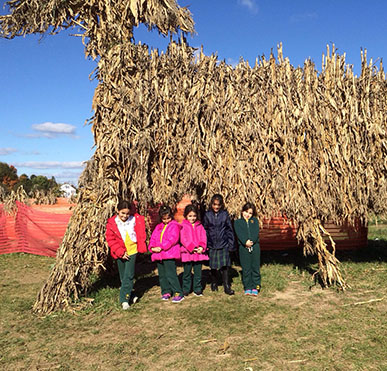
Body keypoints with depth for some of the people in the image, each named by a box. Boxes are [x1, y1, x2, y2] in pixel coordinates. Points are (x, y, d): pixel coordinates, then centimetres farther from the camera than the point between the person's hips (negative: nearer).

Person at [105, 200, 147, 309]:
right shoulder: (111, 224, -6)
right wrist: (120, 252, -10)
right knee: (123, 277, 11)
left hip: (132, 251, -1)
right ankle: (130, 295, 28)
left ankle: (124, 299, -1)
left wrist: (141, 247, 1)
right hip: (120, 254, 1)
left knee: (128, 276, -7)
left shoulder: (136, 220, -6)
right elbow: (111, 240, -4)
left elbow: (141, 234, 8)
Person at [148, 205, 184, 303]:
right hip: (159, 255, 7)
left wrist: (161, 247, -19)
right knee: (162, 275, 12)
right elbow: (153, 238, 13)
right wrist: (152, 247, -7)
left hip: (170, 255, -7)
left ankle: (178, 293, -4)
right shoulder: (158, 227, 19)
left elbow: (172, 239, -14)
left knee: (170, 274, -11)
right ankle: (166, 292, 24)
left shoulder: (174, 226, -2)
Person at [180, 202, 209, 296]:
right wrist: (192, 248, -18)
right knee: (187, 272, 8)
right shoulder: (183, 226, -1)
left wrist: (202, 247, -13)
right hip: (187, 253, -3)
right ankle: (185, 290, 19)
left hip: (199, 252, 3)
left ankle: (197, 289, 19)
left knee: (198, 272, 9)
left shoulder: (199, 226, 10)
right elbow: (183, 239, -9)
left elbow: (203, 237, 5)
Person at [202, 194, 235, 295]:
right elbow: (204, 230, 7)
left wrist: (231, 244, 2)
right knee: (213, 267, 10)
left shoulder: (225, 214, 0)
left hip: (224, 245, -1)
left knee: (225, 266, -6)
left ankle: (227, 287, 2)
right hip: (211, 245, 1)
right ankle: (214, 284, 28)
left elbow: (229, 230, 5)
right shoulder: (207, 215, 2)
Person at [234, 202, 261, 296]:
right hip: (243, 247, -1)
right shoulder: (237, 222, 10)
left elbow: (256, 232, 1)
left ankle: (255, 287, 11)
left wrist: (251, 241, -15)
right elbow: (239, 233, -5)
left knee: (255, 267, 2)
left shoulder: (255, 221, 15)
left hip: (255, 246, 1)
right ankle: (247, 287, 12)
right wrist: (245, 242, -20)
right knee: (246, 268, 3)